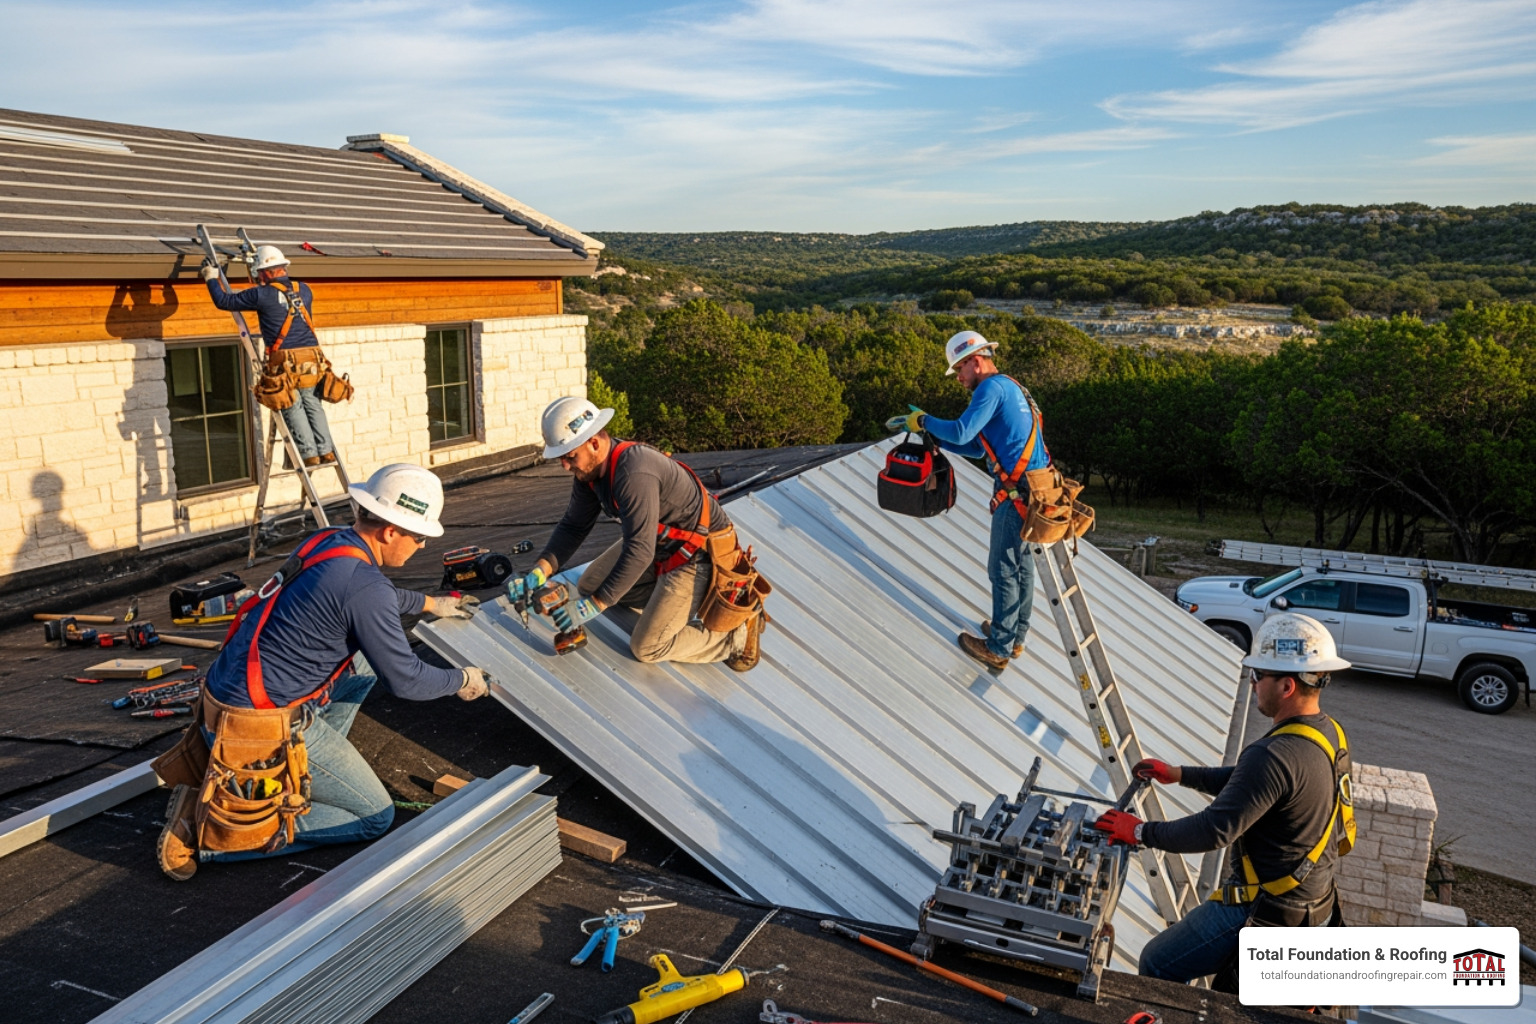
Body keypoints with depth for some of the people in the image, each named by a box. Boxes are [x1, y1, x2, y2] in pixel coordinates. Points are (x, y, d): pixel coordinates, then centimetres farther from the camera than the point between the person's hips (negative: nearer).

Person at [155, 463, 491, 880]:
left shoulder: (323, 542, 5)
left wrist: (428, 603, 40)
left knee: (363, 661, 23)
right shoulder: (365, 587, -21)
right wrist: (462, 680, 6)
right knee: (376, 817, 3)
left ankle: (316, 773, 18)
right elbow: (404, 680, -12)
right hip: (259, 728, -9)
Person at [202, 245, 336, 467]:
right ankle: (326, 451, 8)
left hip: (285, 361, -4)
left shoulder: (262, 294, -4)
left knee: (293, 409, 4)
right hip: (312, 357, 4)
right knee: (313, 405, 12)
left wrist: (211, 278, 22)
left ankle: (309, 454, 0)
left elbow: (224, 301, 4)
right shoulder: (303, 290, 10)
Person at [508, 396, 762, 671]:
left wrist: (595, 605, -31)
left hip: (700, 552, -10)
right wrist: (539, 572, -12)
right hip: (658, 543, 10)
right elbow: (573, 527, 3)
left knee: (647, 647, -9)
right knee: (588, 586, 14)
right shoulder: (588, 469, -5)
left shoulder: (634, 474, -34)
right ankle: (670, 598, 17)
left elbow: (639, 552, -35)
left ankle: (739, 633, 1)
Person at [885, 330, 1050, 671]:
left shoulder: (992, 386, -12)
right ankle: (1016, 636, 31)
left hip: (1018, 494, -10)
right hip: (1036, 489, 10)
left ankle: (998, 649, 9)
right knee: (1022, 565, 19)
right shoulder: (1008, 387, 20)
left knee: (1004, 570, 0)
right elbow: (977, 447, 22)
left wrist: (923, 421, -7)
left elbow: (961, 431, -24)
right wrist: (932, 435, 15)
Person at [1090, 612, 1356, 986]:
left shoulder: (1276, 756, -30)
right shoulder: (1328, 733, 2)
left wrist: (1141, 832, -17)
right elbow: (1246, 782, 15)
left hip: (1265, 910, -10)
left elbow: (1213, 831, -29)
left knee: (1157, 968, 0)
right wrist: (1179, 775, 12)